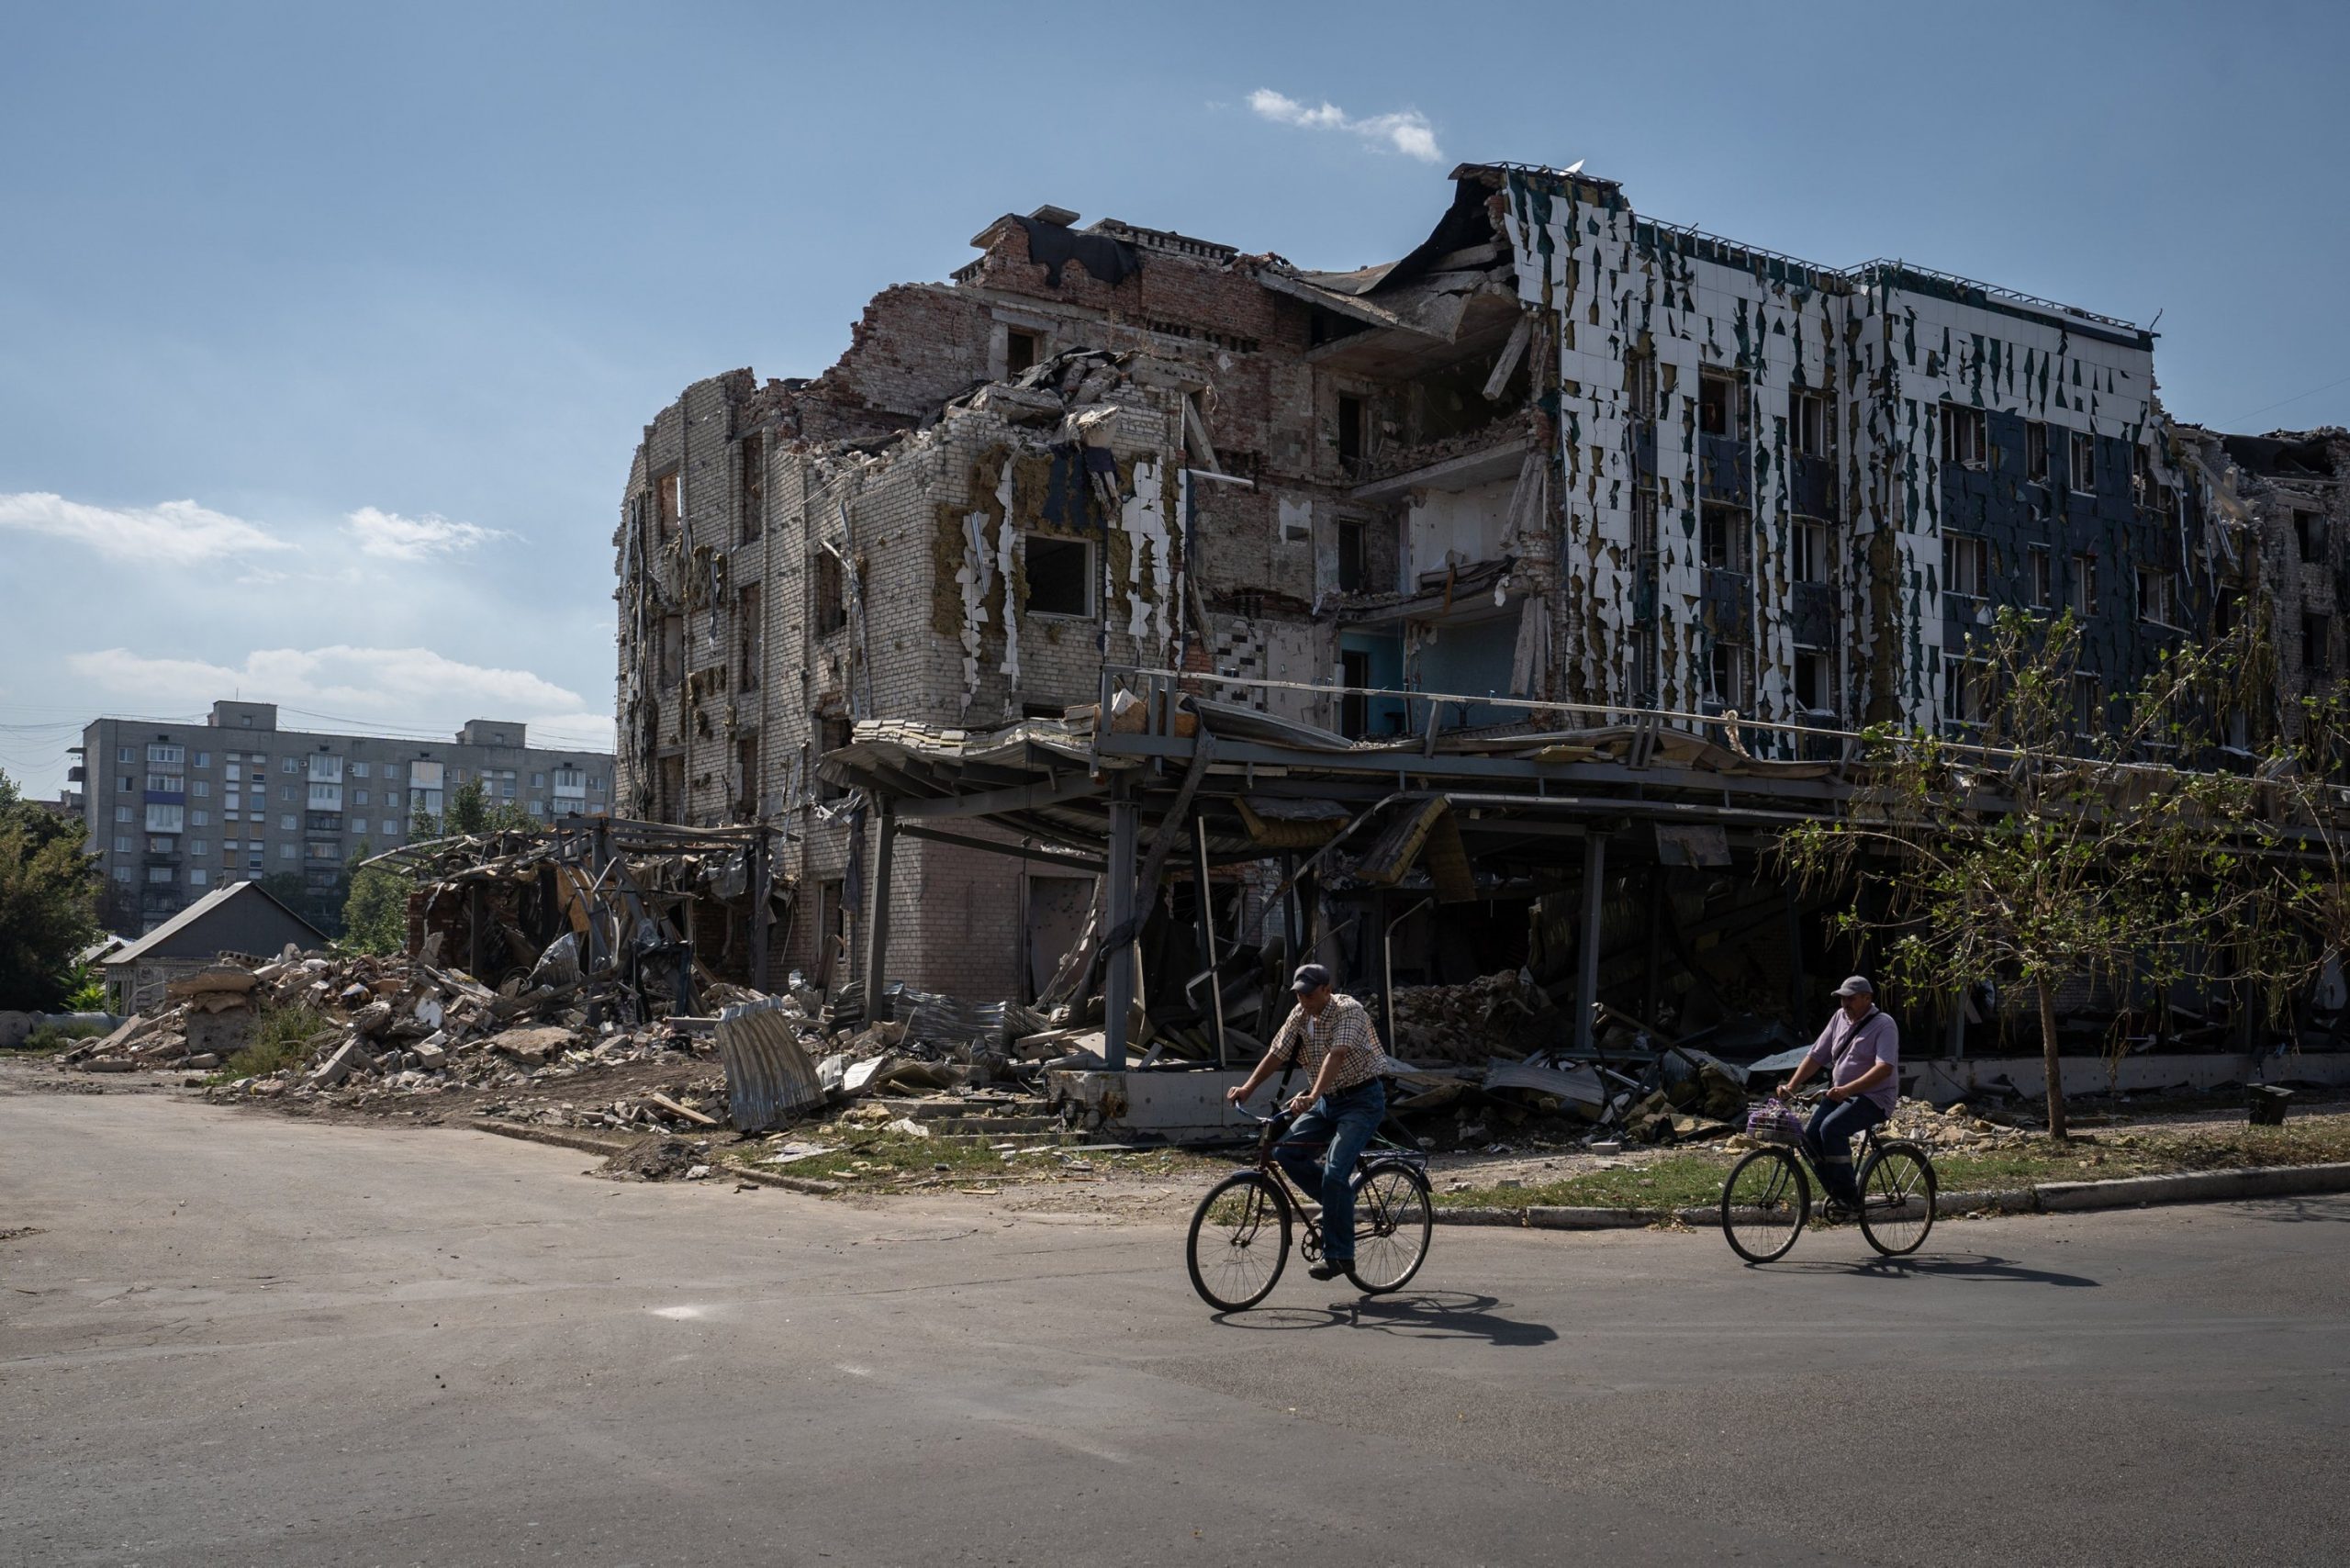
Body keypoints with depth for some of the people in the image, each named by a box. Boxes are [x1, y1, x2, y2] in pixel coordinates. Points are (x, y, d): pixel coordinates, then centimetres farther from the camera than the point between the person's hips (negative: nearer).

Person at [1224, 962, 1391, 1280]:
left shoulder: (1349, 1011, -20)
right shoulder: (1300, 1014, 2)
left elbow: (1336, 1056, -33)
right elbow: (1276, 1053, 0)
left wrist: (1311, 1096, -46)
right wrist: (1248, 1087, -14)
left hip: (1362, 1100, -8)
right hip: (1328, 1100, 8)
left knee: (1334, 1172, -19)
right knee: (1285, 1151, -8)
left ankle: (1338, 1255, -9)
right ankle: (1340, 1200, 11)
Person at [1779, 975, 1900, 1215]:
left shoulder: (1883, 1025, -11)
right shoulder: (1840, 1018, 9)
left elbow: (1884, 1068, -25)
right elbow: (1815, 1055, 10)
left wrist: (1847, 1089, -34)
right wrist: (1791, 1086, -2)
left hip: (1874, 1098, -7)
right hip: (1840, 1094, 7)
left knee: (1831, 1128, -29)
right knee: (1810, 1133, -13)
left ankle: (1849, 1196, -19)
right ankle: (1836, 1192, 2)